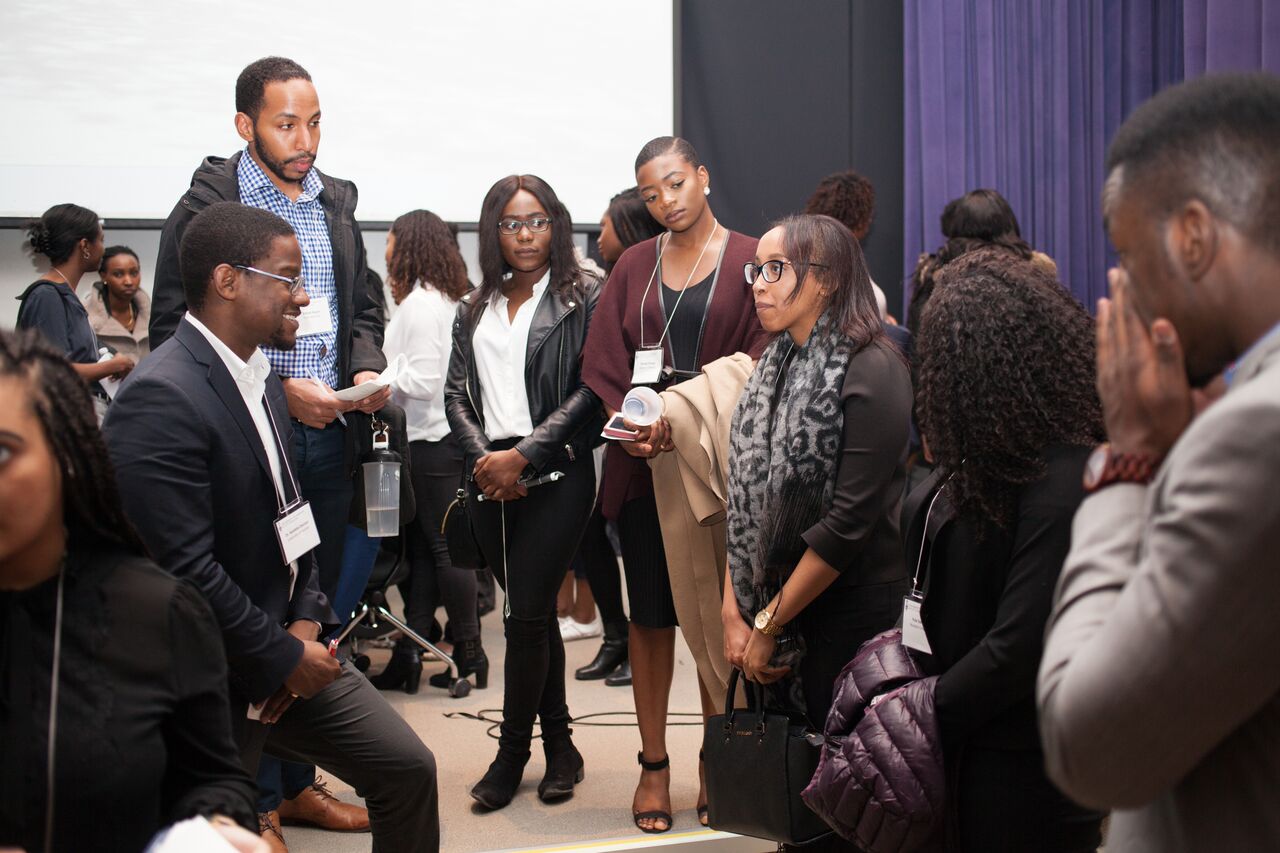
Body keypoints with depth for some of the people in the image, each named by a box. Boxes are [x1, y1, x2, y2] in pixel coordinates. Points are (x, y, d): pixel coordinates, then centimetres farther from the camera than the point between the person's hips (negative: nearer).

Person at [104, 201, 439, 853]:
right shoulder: (161, 399, -23)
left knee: (406, 769, 9)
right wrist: (282, 658, -17)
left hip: (286, 646, 9)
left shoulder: (260, 375, 7)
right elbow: (183, 567, -26)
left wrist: (306, 621, 2)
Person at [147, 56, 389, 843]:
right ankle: (259, 801, 11)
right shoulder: (207, 205, -8)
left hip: (329, 438, 6)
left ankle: (298, 782, 25)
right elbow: (177, 332, -12)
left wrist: (368, 367, -2)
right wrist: (278, 390, -18)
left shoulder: (336, 203, 11)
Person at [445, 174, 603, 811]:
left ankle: (512, 753, 5)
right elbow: (457, 394, 10)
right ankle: (559, 747, 19)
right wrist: (482, 457, -7)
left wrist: (523, 456, -14)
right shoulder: (475, 310, 16)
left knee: (527, 614, -8)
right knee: (533, 614, 10)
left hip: (555, 475, -5)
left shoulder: (582, 298, 0)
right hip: (489, 480, 5)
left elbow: (589, 390, -9)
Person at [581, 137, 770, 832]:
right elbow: (605, 366, 5)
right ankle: (653, 765, 13)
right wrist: (631, 428, -14)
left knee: (714, 616, 2)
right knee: (650, 613, 5)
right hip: (644, 463, 2)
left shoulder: (749, 262, 0)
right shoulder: (634, 267, 9)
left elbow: (753, 363, -8)